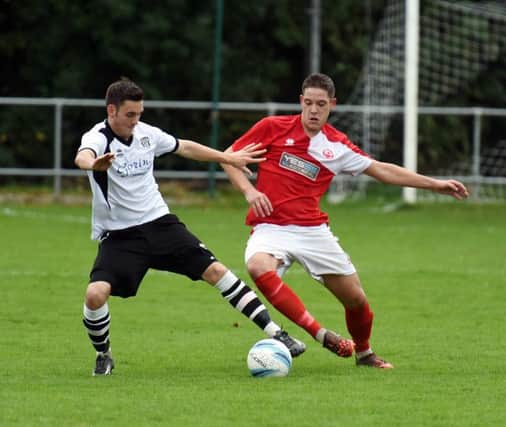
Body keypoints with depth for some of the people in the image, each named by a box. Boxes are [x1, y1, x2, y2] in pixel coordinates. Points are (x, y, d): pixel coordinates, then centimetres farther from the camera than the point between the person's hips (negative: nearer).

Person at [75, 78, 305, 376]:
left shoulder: (146, 133, 2)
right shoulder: (98, 138, -15)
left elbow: (184, 147, 22)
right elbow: (82, 157, -41)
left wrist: (228, 158, 26)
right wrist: (93, 164, -65)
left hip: (159, 222, 4)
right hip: (119, 236, -4)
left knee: (215, 270, -6)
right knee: (96, 293, -24)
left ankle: (274, 333, -1)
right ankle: (103, 356, 4)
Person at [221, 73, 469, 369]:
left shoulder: (337, 146, 6)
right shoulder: (274, 128, -2)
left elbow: (382, 170, 13)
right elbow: (229, 156, 4)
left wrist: (434, 184, 11)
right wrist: (248, 190, -13)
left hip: (313, 230, 3)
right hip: (271, 228, -3)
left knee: (356, 298, 3)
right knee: (259, 267, -37)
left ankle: (364, 353, 35)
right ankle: (320, 334, -31)